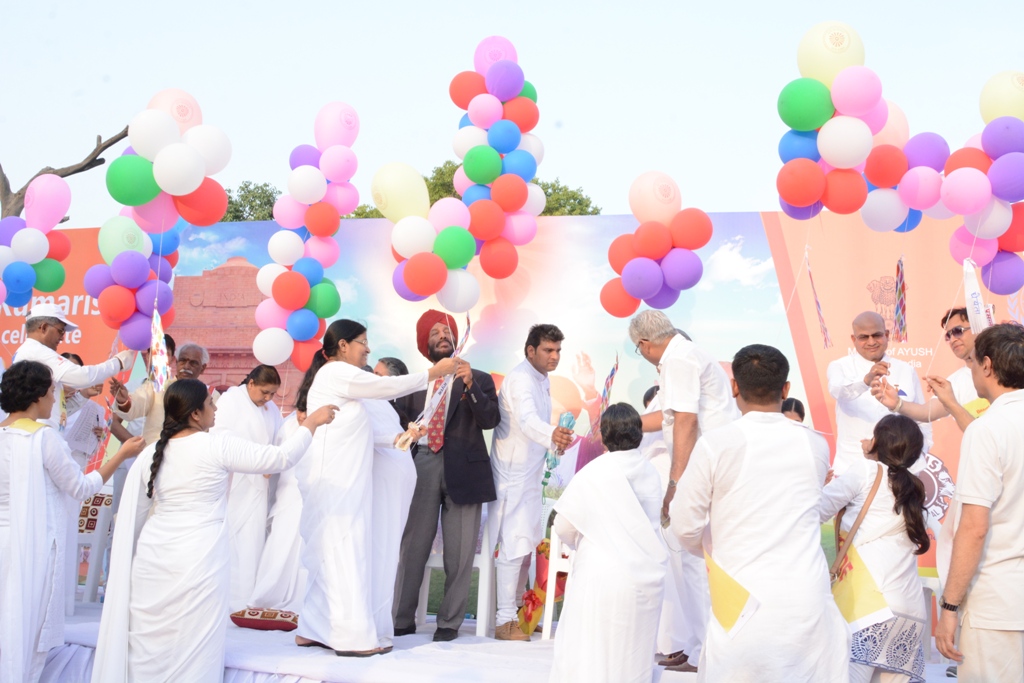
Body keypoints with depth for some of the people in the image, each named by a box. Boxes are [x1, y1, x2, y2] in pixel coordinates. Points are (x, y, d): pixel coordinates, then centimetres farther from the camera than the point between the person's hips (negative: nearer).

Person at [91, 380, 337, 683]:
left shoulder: (150, 454, 6)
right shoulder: (219, 446, -9)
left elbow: (133, 516, 12)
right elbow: (282, 457, -5)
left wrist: (134, 562, 23)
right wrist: (312, 421, 8)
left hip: (153, 560, 5)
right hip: (198, 563, -5)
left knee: (150, 647, 11)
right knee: (192, 652, 2)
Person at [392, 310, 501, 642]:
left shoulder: (479, 379, 10)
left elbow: (490, 420, -4)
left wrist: (470, 385, -16)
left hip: (462, 469, -1)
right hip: (422, 467, 1)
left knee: (459, 551, 0)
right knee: (413, 546, 0)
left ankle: (449, 623, 9)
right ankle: (402, 619, 9)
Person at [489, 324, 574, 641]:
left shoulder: (542, 379, 10)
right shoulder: (520, 379, -20)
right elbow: (527, 420, -39)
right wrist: (551, 435, -57)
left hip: (530, 474, 9)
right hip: (512, 475, -9)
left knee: (527, 544, 13)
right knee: (513, 544, -10)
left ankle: (516, 610, 24)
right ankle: (504, 621, -5)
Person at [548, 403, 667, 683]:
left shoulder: (593, 473, -10)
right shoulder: (651, 473, 1)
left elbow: (563, 527, -7)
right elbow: (655, 521, 6)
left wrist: (578, 542, 14)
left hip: (603, 578, -4)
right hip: (647, 577, 4)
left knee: (588, 660, 7)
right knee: (634, 658, 14)